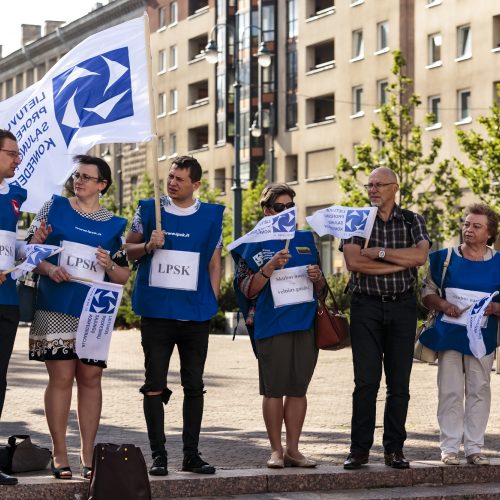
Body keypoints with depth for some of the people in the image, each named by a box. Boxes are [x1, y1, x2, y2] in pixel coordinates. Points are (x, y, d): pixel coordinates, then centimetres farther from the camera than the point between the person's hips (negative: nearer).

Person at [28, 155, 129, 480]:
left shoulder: (114, 225, 10)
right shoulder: (54, 208, 6)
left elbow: (124, 277, 11)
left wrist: (109, 265, -10)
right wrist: (49, 269, -13)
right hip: (56, 310, -2)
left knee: (90, 378, 3)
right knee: (61, 377, -3)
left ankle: (88, 456, 11)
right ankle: (59, 455, 4)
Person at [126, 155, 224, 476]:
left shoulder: (212, 216, 6)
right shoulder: (149, 209, 4)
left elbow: (215, 264, 10)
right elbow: (128, 249, 9)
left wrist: (211, 303, 2)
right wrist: (148, 247, -12)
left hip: (196, 314, 1)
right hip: (156, 312, -1)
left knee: (194, 386, 6)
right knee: (155, 386, 0)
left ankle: (192, 455, 15)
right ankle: (158, 455, 6)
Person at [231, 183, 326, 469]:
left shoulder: (306, 240, 16)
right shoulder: (256, 244, 3)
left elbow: (321, 289, 21)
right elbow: (248, 290, -4)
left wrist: (317, 277, -2)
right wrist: (270, 268, -17)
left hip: (306, 324, 4)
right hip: (271, 325, -4)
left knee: (298, 389, 5)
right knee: (274, 389, -2)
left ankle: (293, 449, 11)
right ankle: (276, 450, 6)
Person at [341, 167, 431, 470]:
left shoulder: (412, 221, 7)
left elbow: (420, 255, -11)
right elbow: (353, 262, -11)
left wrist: (379, 253, -12)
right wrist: (400, 263, -11)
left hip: (402, 306, 1)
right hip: (366, 306, -1)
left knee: (400, 382, 3)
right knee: (365, 381, -4)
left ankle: (395, 449, 9)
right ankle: (360, 450, 1)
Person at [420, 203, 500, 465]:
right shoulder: (445, 258, 5)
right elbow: (427, 292, 9)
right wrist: (443, 305, -10)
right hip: (449, 334, 0)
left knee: (479, 391, 4)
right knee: (450, 391, 0)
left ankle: (474, 447, 11)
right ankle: (449, 447, 6)